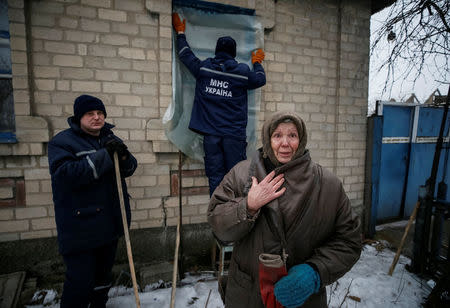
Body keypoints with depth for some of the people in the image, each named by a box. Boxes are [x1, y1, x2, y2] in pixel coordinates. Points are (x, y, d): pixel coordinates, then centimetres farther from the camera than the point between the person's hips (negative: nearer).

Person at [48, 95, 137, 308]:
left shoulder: (109, 138, 10)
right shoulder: (62, 142, -8)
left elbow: (129, 169, 8)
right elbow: (65, 174, -23)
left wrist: (124, 157, -15)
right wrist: (104, 155, -26)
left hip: (110, 224, 6)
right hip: (80, 228, -6)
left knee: (103, 274, 22)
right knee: (81, 282, -1)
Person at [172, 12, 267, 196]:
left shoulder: (203, 68, 4)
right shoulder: (242, 72, 1)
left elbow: (185, 54, 22)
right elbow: (260, 79, 21)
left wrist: (180, 32, 38)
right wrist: (257, 63, 40)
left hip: (211, 134, 1)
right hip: (234, 134, -1)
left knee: (215, 177, 6)